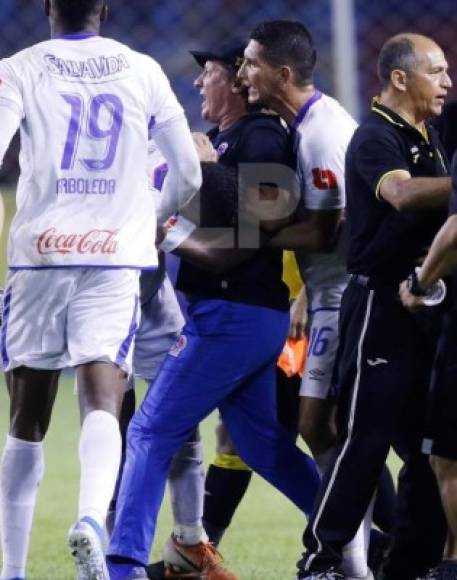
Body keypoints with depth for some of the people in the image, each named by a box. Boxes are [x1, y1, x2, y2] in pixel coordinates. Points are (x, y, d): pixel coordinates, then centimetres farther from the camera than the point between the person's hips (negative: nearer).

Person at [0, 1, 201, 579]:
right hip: (117, 256, 0)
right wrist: (152, 216, 33)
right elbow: (188, 176, 14)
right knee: (101, 405, -10)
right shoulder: (143, 72, 8)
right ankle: (91, 519, -38)